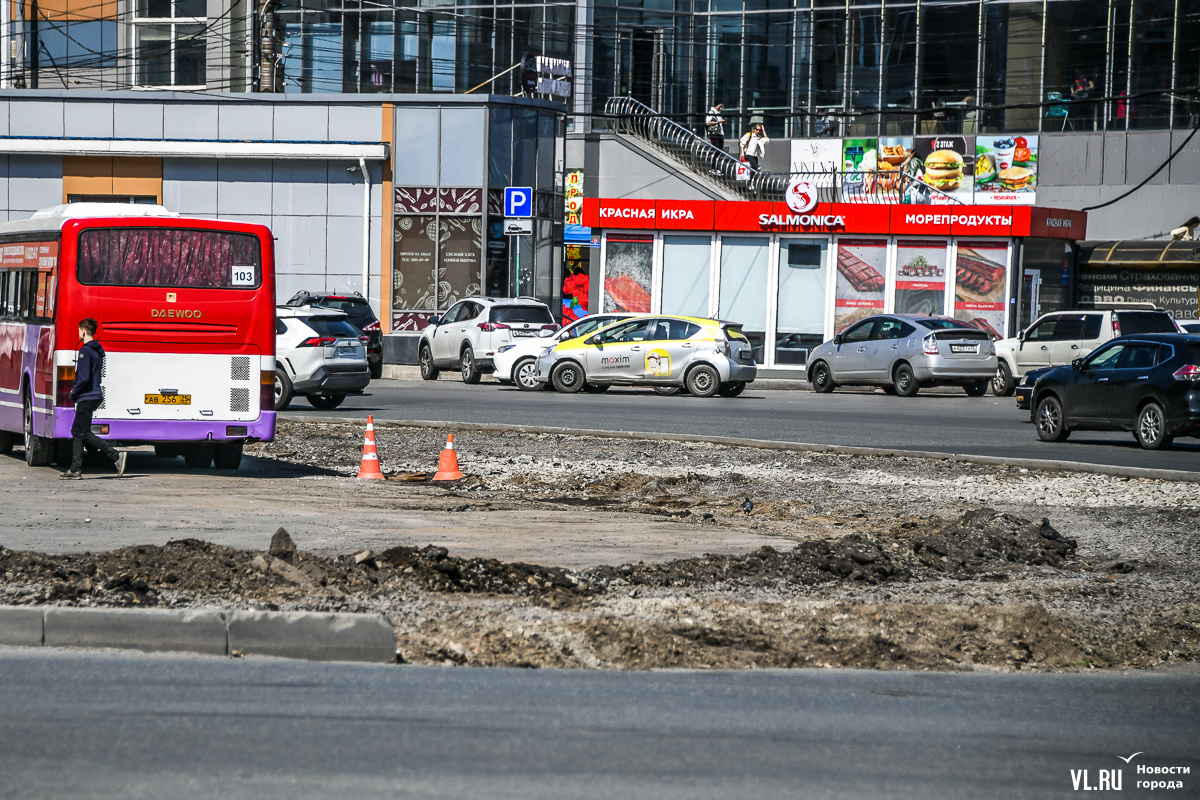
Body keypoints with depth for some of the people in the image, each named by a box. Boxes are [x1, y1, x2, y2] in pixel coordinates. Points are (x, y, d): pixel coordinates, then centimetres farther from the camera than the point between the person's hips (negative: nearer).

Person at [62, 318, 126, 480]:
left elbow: (84, 378, -22)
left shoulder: (85, 351, -16)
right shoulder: (98, 350, 14)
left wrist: (74, 393, -6)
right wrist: (76, 390, 16)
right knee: (77, 432, 12)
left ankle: (116, 456, -14)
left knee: (84, 433, -7)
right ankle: (75, 470, 11)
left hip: (87, 398, -10)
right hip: (95, 395, 10)